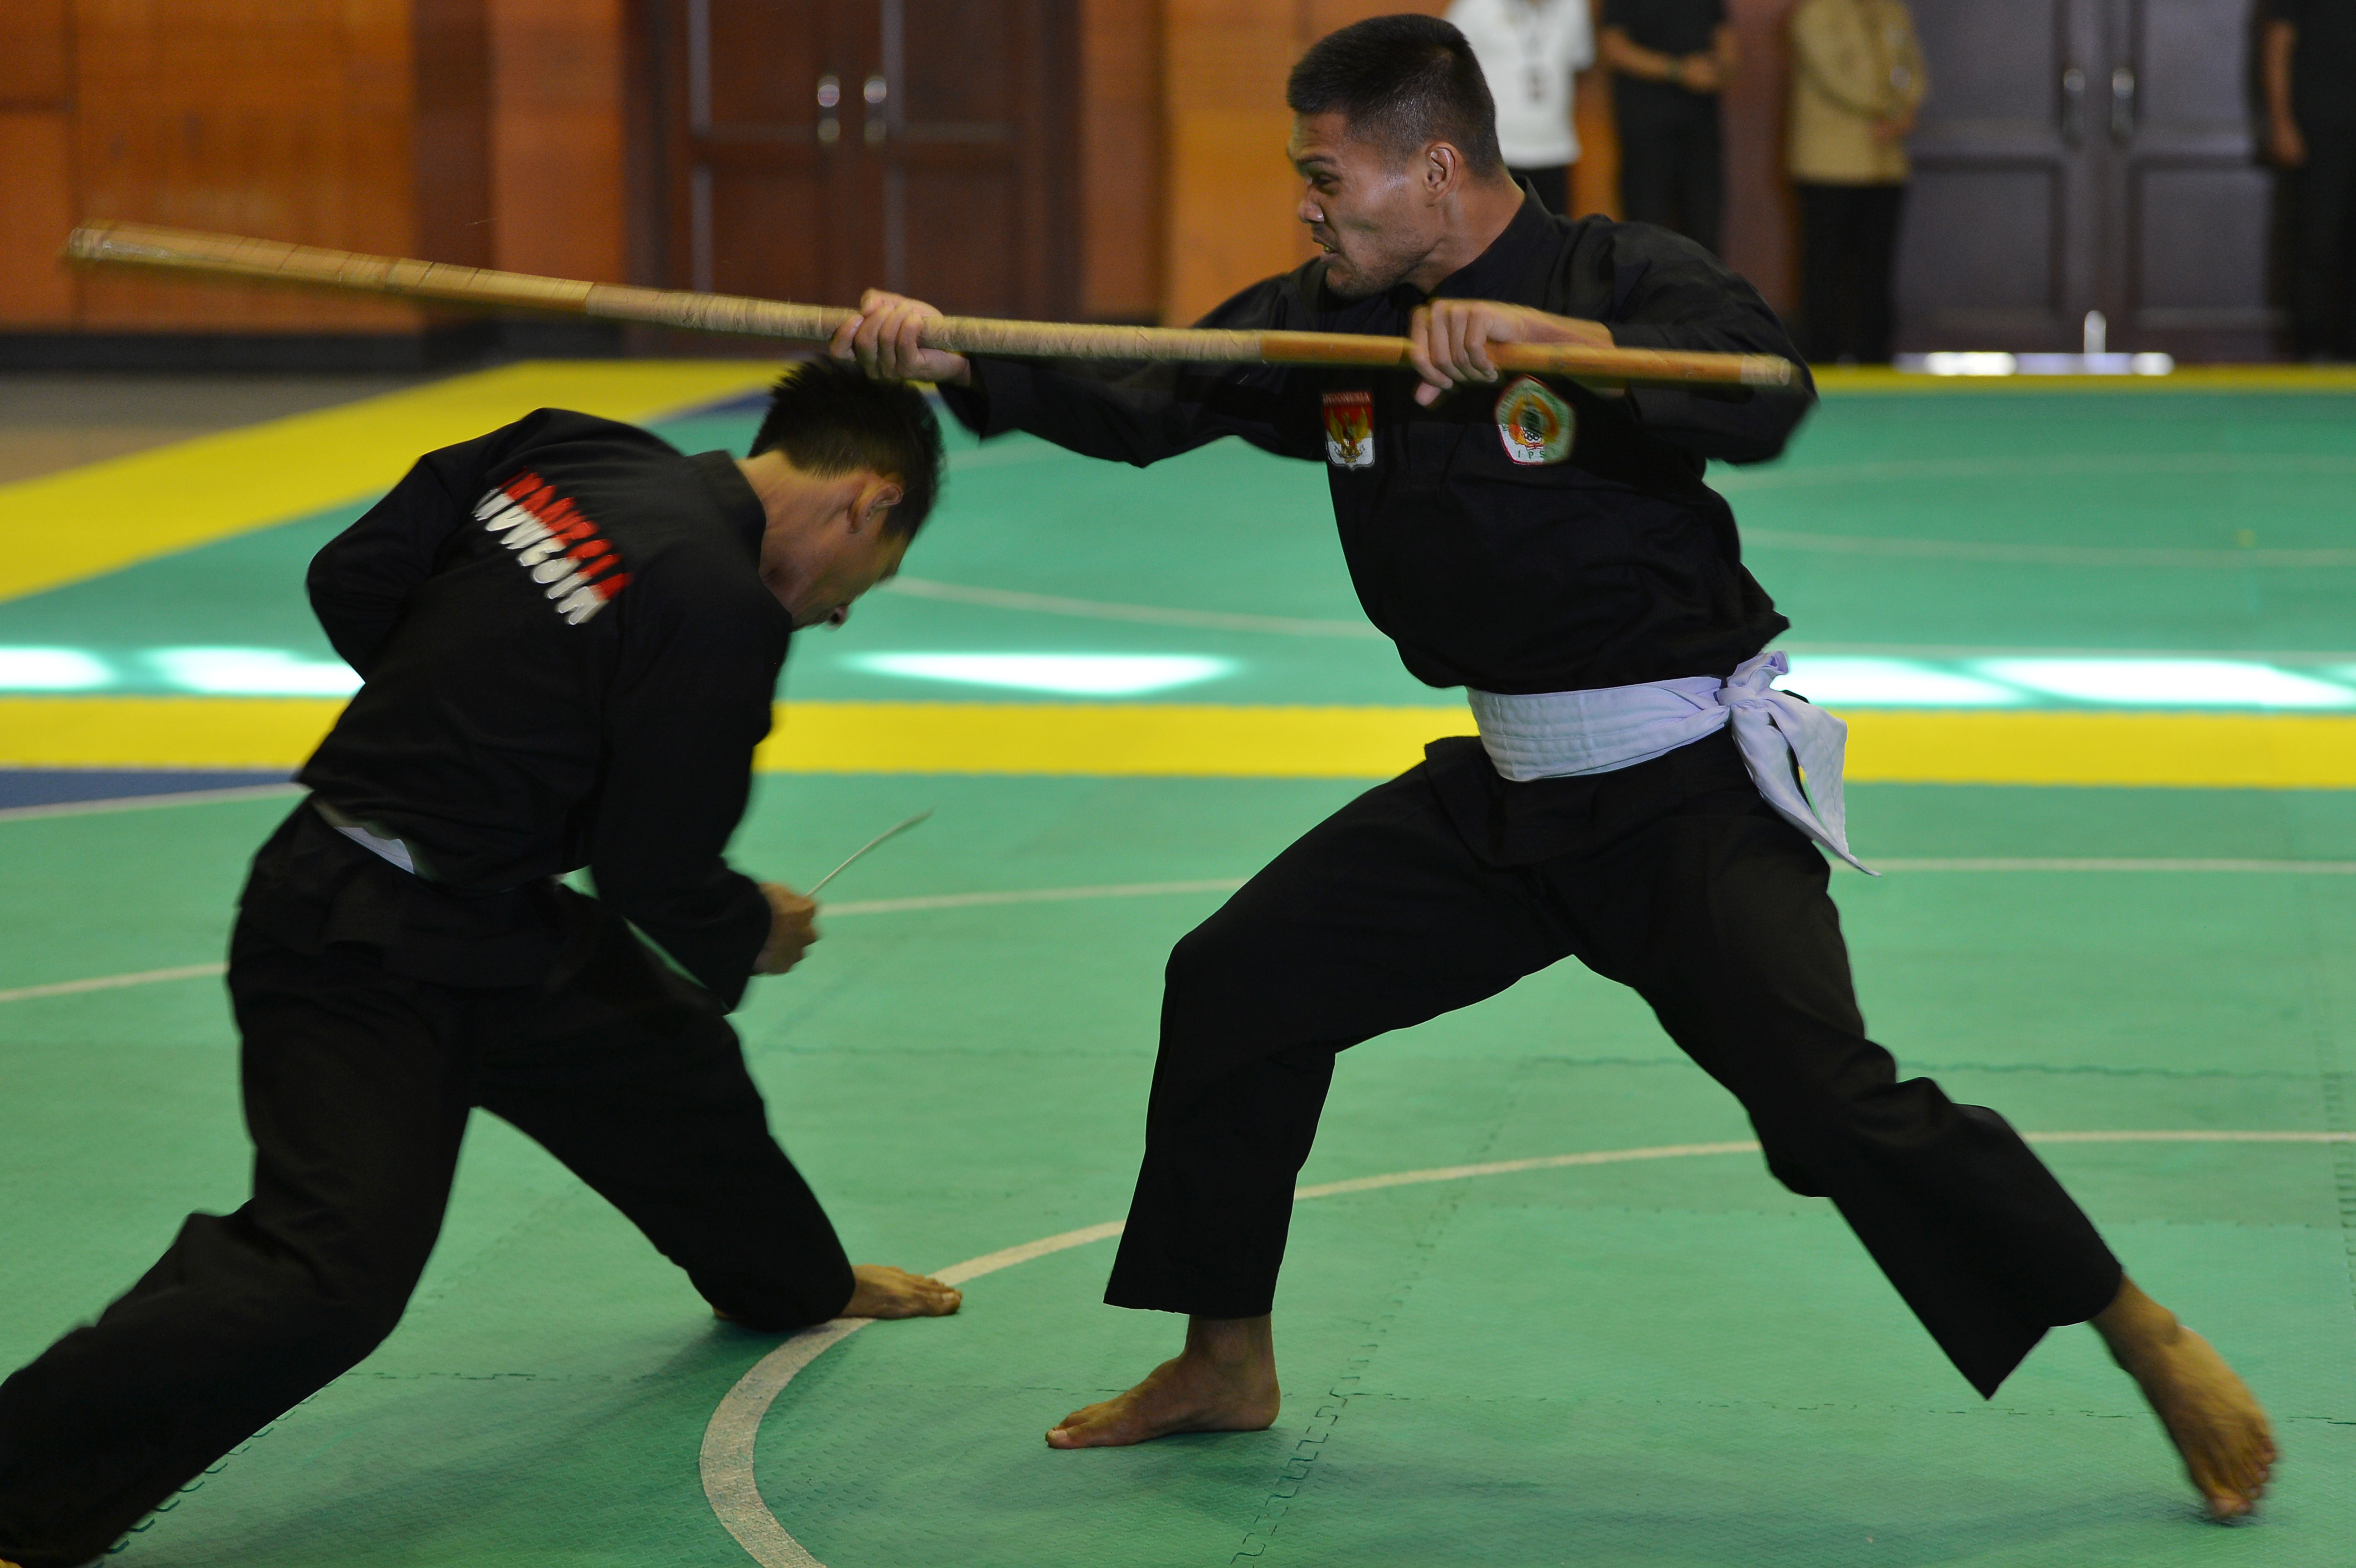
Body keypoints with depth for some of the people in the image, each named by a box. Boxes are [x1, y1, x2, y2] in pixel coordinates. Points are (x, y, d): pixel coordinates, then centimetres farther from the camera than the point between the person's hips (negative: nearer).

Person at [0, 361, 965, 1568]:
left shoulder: (563, 453, 3)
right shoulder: (721, 608, -20)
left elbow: (347, 583, 9)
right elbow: (655, 872, -14)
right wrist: (753, 937, 6)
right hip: (363, 955, -10)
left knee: (662, 1054, 29)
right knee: (330, 1279, -19)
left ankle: (795, 1284, 56)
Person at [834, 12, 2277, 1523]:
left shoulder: (1623, 276, -17)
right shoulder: (1333, 319, 3)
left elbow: (1764, 400, -35)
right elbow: (1143, 404, 6)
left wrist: (1549, 338, -44)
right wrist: (952, 363, -6)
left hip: (1690, 788, -7)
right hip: (1508, 791, 7)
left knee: (1835, 1097, -19)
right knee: (1238, 982, 5)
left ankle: (2156, 1351, -5)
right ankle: (1227, 1361, 22)